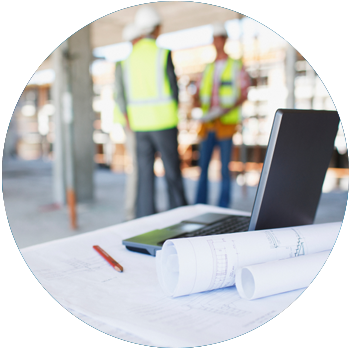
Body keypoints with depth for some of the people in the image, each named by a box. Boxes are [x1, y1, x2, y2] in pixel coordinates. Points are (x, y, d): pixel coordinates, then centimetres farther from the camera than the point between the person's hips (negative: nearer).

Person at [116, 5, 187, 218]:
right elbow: (174, 89, -6)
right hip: (163, 122, -4)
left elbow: (128, 94, 7)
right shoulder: (163, 54, -8)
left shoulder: (129, 57, 6)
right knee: (172, 170, 5)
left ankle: (145, 218, 5)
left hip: (139, 123, 4)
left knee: (145, 172, 6)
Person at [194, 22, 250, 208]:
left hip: (226, 123, -4)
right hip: (208, 123, 4)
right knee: (203, 166, 1)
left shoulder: (236, 67, 4)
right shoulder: (208, 69, 18)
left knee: (224, 167, -5)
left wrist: (229, 108, -17)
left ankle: (223, 208, 3)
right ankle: (199, 207, 7)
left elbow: (244, 94, -1)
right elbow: (198, 93, 17)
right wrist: (197, 101, -7)